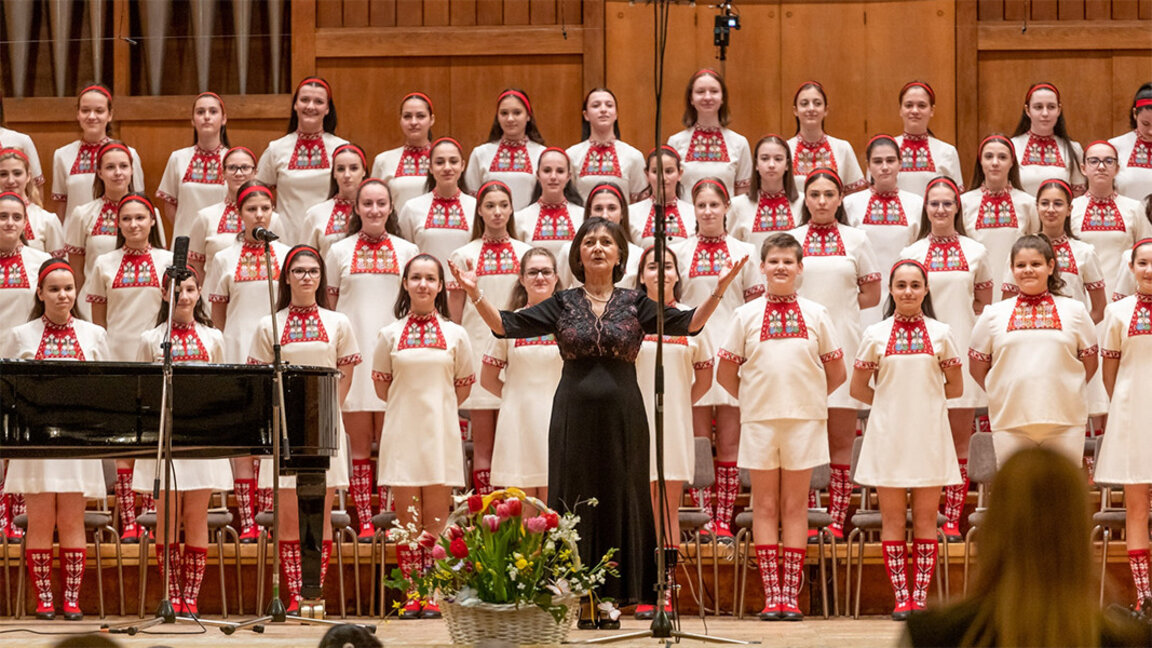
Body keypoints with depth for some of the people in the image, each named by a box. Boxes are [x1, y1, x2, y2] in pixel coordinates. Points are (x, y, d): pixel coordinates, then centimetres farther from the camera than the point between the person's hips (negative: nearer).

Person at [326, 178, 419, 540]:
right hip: (351, 353, 0)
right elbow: (330, 305, 12)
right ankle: (364, 521, 2)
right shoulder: (340, 251, 9)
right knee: (359, 441, 0)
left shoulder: (407, 251, 9)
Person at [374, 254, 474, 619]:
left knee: (436, 517, 0)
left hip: (440, 434, 0)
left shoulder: (455, 335, 5)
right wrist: (410, 406, 11)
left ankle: (432, 597, 2)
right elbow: (381, 386, 11)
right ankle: (411, 596, 3)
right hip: (402, 434, 0)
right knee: (406, 516, 0)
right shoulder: (390, 335, 5)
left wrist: (434, 408, 11)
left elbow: (463, 387, 12)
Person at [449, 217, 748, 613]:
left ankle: (616, 596, 8)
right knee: (574, 502, 1)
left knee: (620, 500, 2)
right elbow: (506, 325, 1)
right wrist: (474, 294, -13)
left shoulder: (634, 304, 5)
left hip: (622, 416, 0)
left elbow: (689, 323, -4)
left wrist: (719, 291, -18)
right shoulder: (563, 304, 6)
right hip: (574, 415, 0)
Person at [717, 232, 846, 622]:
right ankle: (771, 595, 3)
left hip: (804, 419, 0)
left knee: (795, 506, 2)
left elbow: (836, 373, 10)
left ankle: (791, 595, 3)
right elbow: (726, 373, 8)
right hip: (759, 420, 0)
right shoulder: (747, 315, 4)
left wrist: (809, 398, 6)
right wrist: (753, 400, 4)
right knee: (765, 506, 2)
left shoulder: (816, 315, 5)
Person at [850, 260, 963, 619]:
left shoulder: (941, 333, 4)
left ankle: (920, 597, 5)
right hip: (888, 435, 0)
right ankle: (901, 598, 4)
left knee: (925, 518, 2)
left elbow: (955, 387, 10)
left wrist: (925, 397, 0)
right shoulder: (875, 334, 4)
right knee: (892, 518, 1)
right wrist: (890, 401, 2)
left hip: (929, 435, 0)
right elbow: (858, 388, 9)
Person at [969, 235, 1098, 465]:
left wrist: (1066, 392, 3)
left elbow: (1090, 364, 12)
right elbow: (977, 367, 11)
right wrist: (1001, 394, 2)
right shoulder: (993, 315, 7)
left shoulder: (1075, 311, 8)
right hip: (1010, 423, 0)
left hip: (1065, 422, 0)